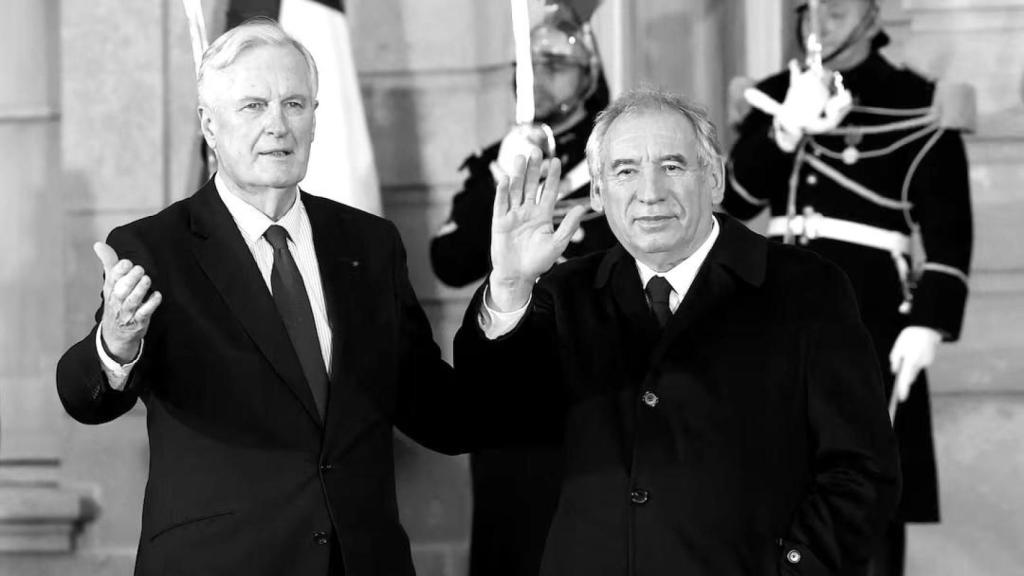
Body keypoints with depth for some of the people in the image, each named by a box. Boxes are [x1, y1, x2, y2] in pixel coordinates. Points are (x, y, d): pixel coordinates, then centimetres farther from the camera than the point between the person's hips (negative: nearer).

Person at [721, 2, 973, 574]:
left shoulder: (919, 107, -2)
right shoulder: (776, 96, 12)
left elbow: (949, 227, -6)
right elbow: (732, 198, 1)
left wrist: (928, 323, -16)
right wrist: (785, 130, -15)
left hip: (871, 321, -5)